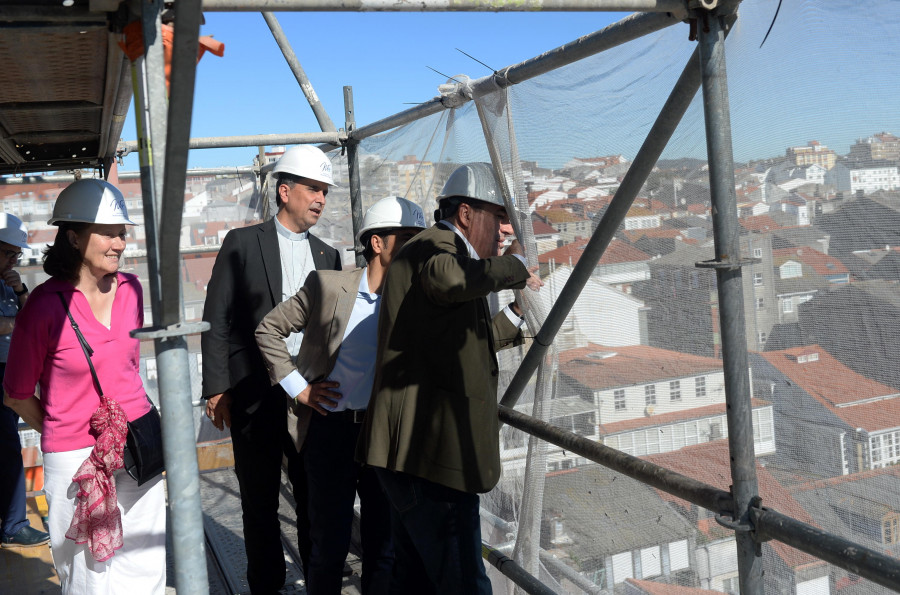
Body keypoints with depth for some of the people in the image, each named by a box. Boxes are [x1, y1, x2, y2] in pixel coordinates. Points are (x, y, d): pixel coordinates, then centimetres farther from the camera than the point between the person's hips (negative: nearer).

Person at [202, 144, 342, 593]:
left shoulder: (327, 256, 12)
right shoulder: (242, 243, 0)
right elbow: (216, 320, -3)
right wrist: (216, 389, -8)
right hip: (255, 395, -3)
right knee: (260, 501, 9)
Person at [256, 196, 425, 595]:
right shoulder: (328, 286, -7)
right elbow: (269, 329, 1)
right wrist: (297, 387, -2)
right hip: (331, 428, -2)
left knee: (385, 545, 11)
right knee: (329, 544, 10)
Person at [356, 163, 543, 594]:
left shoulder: (440, 250, 23)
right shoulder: (432, 247, -10)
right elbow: (448, 278, -37)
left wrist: (516, 314, 32)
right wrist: (514, 266, -23)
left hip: (418, 451, 11)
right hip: (429, 453, -11)